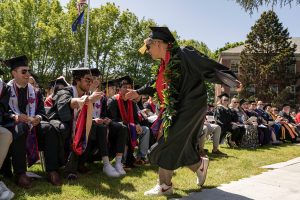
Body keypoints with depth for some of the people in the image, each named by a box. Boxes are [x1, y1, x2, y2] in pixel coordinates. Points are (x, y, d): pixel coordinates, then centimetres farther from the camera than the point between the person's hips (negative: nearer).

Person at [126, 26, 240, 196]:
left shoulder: (183, 54, -15)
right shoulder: (165, 63, 11)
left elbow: (208, 67, -21)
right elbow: (158, 84, 26)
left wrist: (231, 80, -32)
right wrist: (139, 92, 32)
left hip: (189, 108, -9)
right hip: (176, 110, 9)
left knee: (168, 145, -5)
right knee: (179, 146, 13)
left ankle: (165, 185, 9)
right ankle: (200, 164, 37)